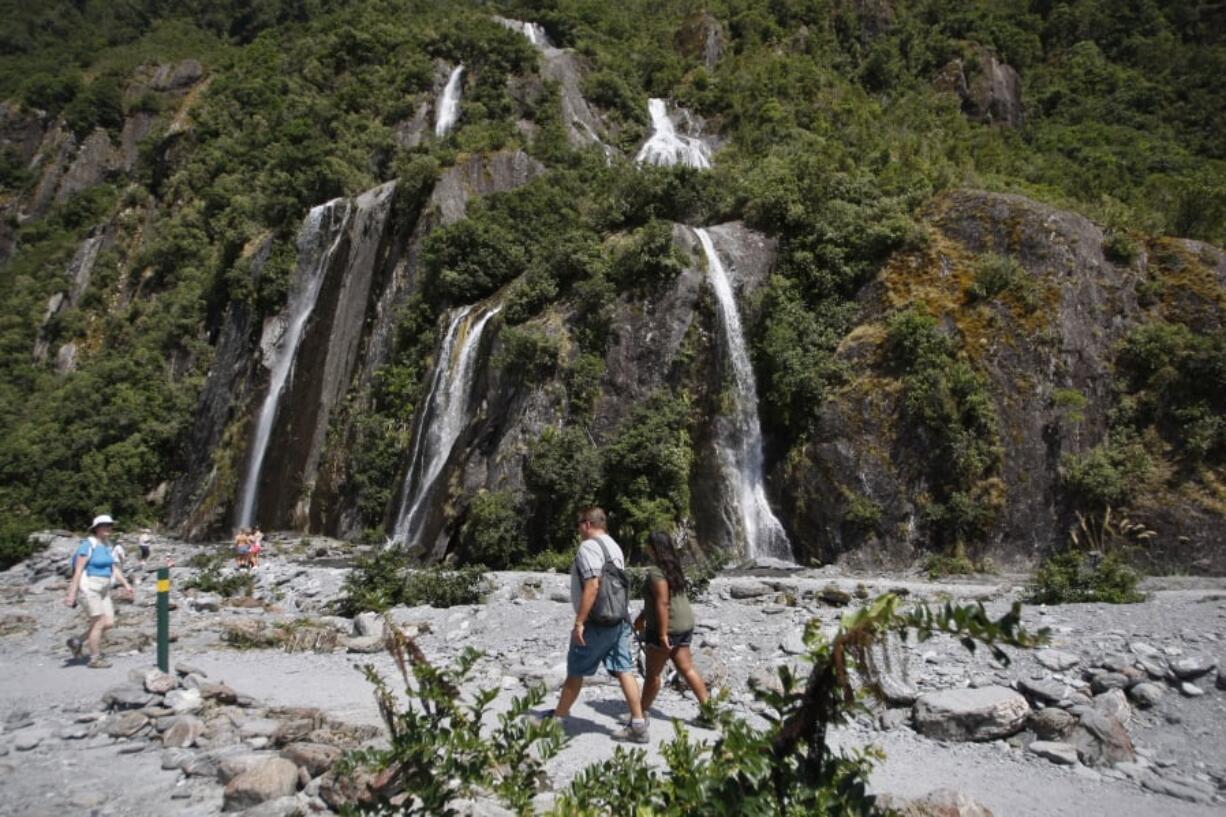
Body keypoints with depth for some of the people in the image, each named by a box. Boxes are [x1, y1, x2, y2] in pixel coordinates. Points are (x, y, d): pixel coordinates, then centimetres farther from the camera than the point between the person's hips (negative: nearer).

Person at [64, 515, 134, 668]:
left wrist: (126, 584, 4)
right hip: (89, 587, -8)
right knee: (98, 624, -4)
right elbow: (78, 570, -17)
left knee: (109, 623, 4)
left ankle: (78, 642, 22)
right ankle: (95, 659, 10)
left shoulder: (107, 545, 11)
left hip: (103, 589, 8)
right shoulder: (87, 545, -15)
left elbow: (114, 568, 13)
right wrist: (72, 593, -20)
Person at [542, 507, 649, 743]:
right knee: (624, 671, 5)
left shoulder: (589, 547, -13)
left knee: (575, 672, 6)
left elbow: (592, 586, -23)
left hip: (597, 623, -8)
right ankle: (638, 725, 2)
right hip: (619, 620, 8)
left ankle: (557, 718, 20)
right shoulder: (614, 546, 17)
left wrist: (579, 621, -21)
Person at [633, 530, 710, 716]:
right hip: (684, 624, 9)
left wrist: (663, 634, -23)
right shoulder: (673, 567, 12)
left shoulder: (656, 572, -18)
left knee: (652, 673, 5)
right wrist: (641, 617, 28)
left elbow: (662, 603, -24)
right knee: (687, 669, 11)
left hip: (666, 627, -9)